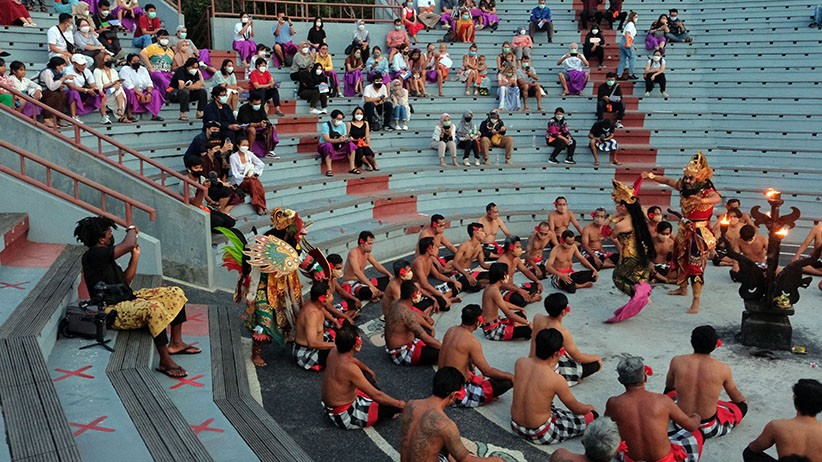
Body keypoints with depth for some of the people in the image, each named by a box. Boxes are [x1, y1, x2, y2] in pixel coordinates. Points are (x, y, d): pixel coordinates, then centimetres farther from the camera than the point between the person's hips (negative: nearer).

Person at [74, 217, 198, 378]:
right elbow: (129, 244, -29)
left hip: (129, 298, 11)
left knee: (176, 293, 5)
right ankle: (165, 362, -31)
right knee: (154, 308, -38)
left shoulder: (103, 256, 14)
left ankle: (175, 343, 6)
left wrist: (135, 256, 10)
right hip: (114, 312, -11)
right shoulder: (93, 255, -18)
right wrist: (132, 230, -7)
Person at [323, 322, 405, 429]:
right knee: (394, 407, -11)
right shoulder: (349, 368, -32)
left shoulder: (333, 352, -7)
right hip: (343, 417, -9)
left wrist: (368, 370, 33)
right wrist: (399, 404, -15)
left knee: (364, 373, 25)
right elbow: (376, 395, -27)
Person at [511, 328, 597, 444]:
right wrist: (589, 407, 14)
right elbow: (576, 408, -6)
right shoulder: (556, 379, -25)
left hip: (516, 427, 6)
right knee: (592, 416, 6)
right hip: (540, 435, -6)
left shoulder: (519, 363, -11)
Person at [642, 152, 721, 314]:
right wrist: (651, 176, -1)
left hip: (699, 233, -8)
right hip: (684, 229, 8)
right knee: (680, 259, 22)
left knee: (696, 264, -8)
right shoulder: (683, 186, -4)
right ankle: (683, 288, 44)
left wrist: (702, 201, -66)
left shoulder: (706, 191, -24)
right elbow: (667, 180, 12)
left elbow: (717, 198, -46)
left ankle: (696, 301, -3)